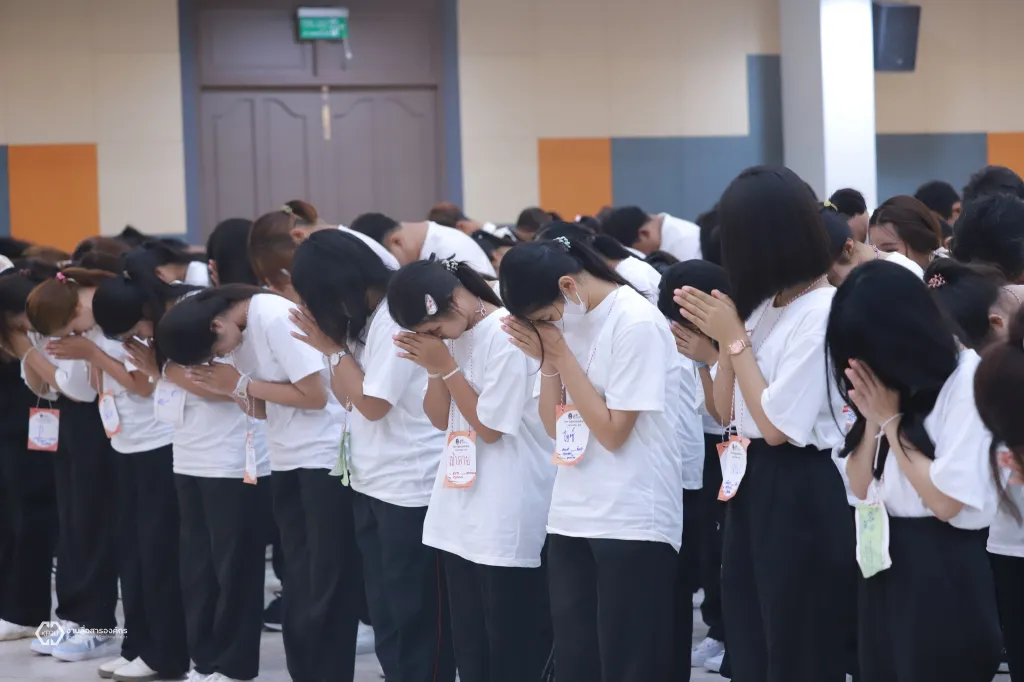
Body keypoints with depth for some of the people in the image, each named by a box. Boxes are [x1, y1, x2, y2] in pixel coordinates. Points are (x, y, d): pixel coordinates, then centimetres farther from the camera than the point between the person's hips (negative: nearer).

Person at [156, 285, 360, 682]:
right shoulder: (237, 332, 5)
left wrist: (242, 383, -15)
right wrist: (227, 389, -11)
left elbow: (315, 395, -21)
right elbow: (264, 407, 7)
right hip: (285, 459, 8)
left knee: (327, 581, -3)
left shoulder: (276, 320, -20)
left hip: (325, 456, -8)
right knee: (297, 579, 10)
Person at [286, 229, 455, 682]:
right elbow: (345, 397, 14)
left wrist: (335, 347, -7)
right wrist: (332, 346, 1)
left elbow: (372, 403, -17)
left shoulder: (398, 315, -17)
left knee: (416, 618, -1)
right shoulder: (365, 318, 10)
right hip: (372, 484, 9)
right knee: (385, 612, 14)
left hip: (411, 488, -9)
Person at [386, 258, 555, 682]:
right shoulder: (451, 337, 9)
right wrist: (434, 369, -5)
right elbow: (440, 419, 12)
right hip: (463, 514, 8)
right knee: (469, 644, 14)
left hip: (508, 522, -8)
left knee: (513, 648, -1)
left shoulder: (507, 336, -16)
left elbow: (490, 426, -14)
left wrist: (447, 366, -12)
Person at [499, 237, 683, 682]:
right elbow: (556, 427, 11)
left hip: (633, 521, -7)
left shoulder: (637, 324, -14)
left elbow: (613, 432, -15)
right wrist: (546, 360, -4)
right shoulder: (569, 321, 8)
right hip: (572, 516, 7)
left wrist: (560, 353, -12)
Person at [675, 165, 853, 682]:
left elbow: (777, 426, -19)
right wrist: (725, 338, -1)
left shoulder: (822, 313, -19)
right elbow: (727, 411, 13)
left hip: (801, 495, -9)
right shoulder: (763, 306, 9)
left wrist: (735, 339, -11)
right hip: (751, 486, 9)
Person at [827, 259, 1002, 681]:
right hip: (885, 560, 8)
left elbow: (945, 500, -19)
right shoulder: (883, 384, 9)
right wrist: (873, 420, -6)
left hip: (944, 569, -8)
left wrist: (892, 420, -12)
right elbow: (859, 486, 9)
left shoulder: (967, 379, -14)